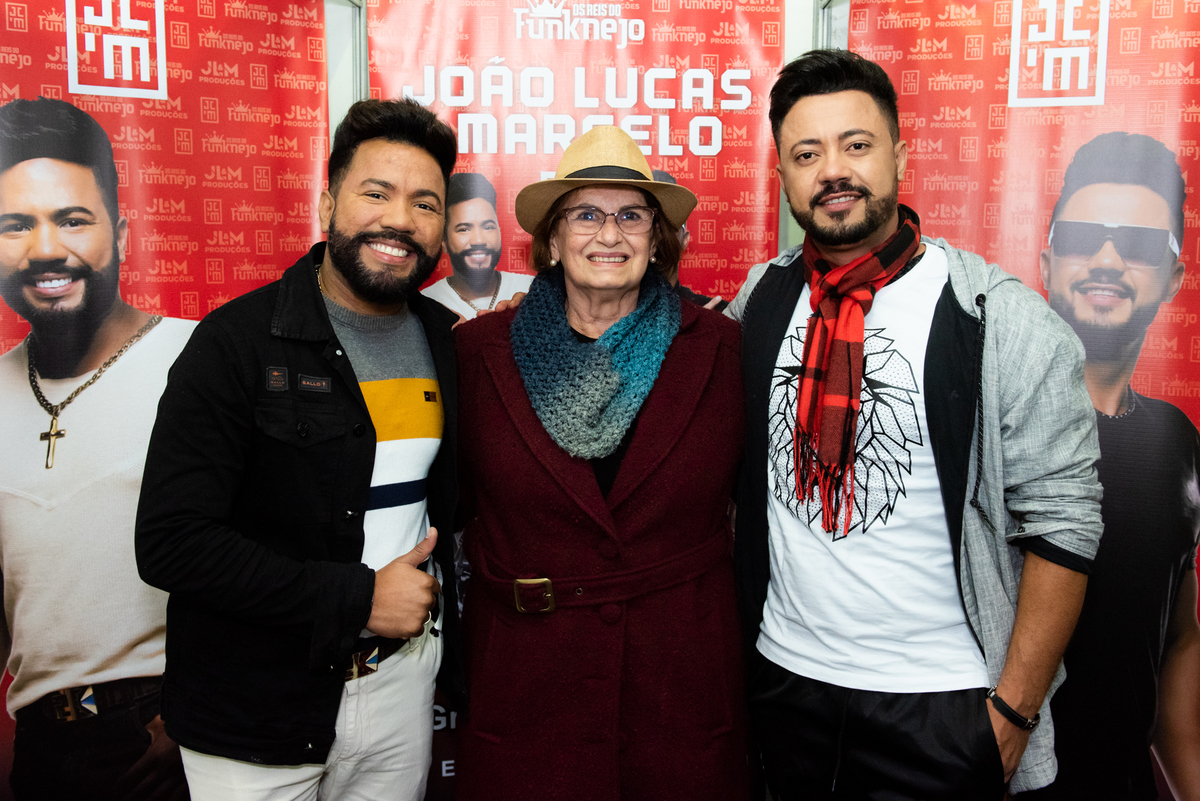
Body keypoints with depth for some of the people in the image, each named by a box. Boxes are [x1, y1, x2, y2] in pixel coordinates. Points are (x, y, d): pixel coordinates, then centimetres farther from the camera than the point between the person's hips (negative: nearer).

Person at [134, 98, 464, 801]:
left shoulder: (447, 341, 2)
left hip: (403, 683, 5)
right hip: (256, 716, -4)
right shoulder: (237, 341, -15)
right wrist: (355, 598, -19)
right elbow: (170, 542, -19)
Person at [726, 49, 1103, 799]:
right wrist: (728, 646, 4)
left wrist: (1014, 713, -12)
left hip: (941, 706, -3)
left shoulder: (1002, 319, -12)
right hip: (785, 680, 4)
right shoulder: (759, 301, 0)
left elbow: (1062, 526, -11)